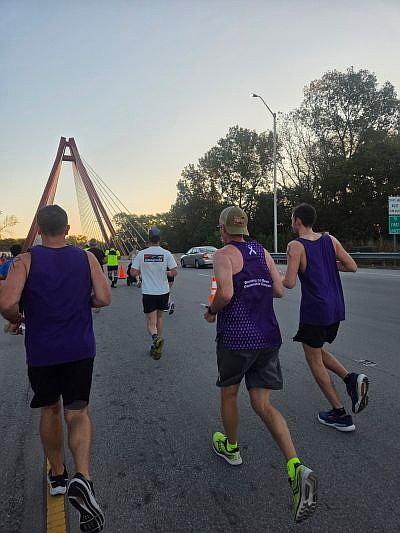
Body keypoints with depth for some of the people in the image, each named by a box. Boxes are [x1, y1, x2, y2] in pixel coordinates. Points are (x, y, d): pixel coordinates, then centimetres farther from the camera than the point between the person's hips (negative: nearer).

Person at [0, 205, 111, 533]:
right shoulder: (87, 258, -3)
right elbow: (104, 299, -7)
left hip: (41, 352, 0)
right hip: (80, 349, 0)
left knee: (50, 410, 21)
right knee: (78, 413, 9)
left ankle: (57, 475, 36)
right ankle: (82, 477, -12)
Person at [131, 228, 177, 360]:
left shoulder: (141, 254, -6)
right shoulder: (166, 254, -6)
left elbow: (133, 273, -5)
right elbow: (174, 272, -8)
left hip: (148, 292, -1)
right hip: (163, 291, 2)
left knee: (151, 322, 3)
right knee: (159, 316, 21)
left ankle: (155, 338, -28)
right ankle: (158, 346, 28)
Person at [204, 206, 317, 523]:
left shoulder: (225, 254, -9)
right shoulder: (262, 252, 9)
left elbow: (225, 293, -23)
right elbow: (279, 290, 8)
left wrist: (211, 312, -4)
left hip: (236, 338, -5)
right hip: (268, 337, 6)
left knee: (229, 393, 20)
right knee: (263, 404, 10)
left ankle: (231, 447, 41)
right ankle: (297, 468, -6)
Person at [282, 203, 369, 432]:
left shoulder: (296, 246, -13)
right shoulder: (330, 239, 4)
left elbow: (290, 283, -20)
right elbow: (352, 267, 5)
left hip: (315, 310, -7)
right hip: (336, 307, 7)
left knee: (314, 360, 10)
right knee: (318, 351, 26)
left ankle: (340, 415, 16)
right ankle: (352, 378, 6)